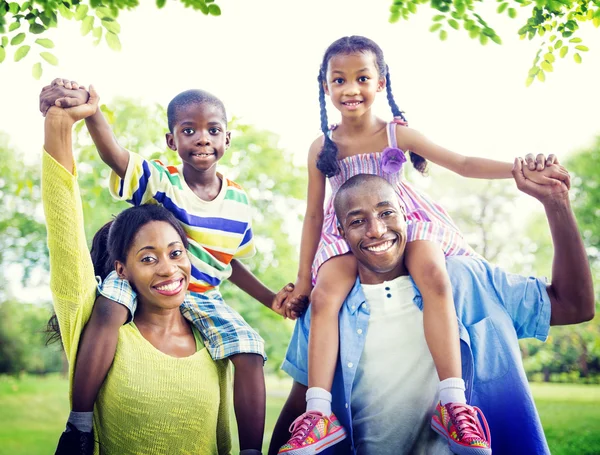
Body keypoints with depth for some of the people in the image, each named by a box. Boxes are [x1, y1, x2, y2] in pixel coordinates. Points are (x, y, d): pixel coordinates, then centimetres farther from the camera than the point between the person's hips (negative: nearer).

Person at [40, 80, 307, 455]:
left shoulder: (238, 202, -1)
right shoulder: (159, 181, -13)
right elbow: (115, 154, -35)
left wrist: (271, 299, 5)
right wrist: (90, 109, -56)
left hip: (203, 298, 3)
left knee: (250, 353, -18)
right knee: (110, 306, -35)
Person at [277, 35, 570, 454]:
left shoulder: (398, 134, -3)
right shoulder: (322, 148, -1)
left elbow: (464, 164, -6)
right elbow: (313, 215, 4)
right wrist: (301, 279, 3)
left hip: (406, 220, -1)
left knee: (434, 275, -31)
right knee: (324, 295, -26)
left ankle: (453, 402, -31)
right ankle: (319, 413, -26)